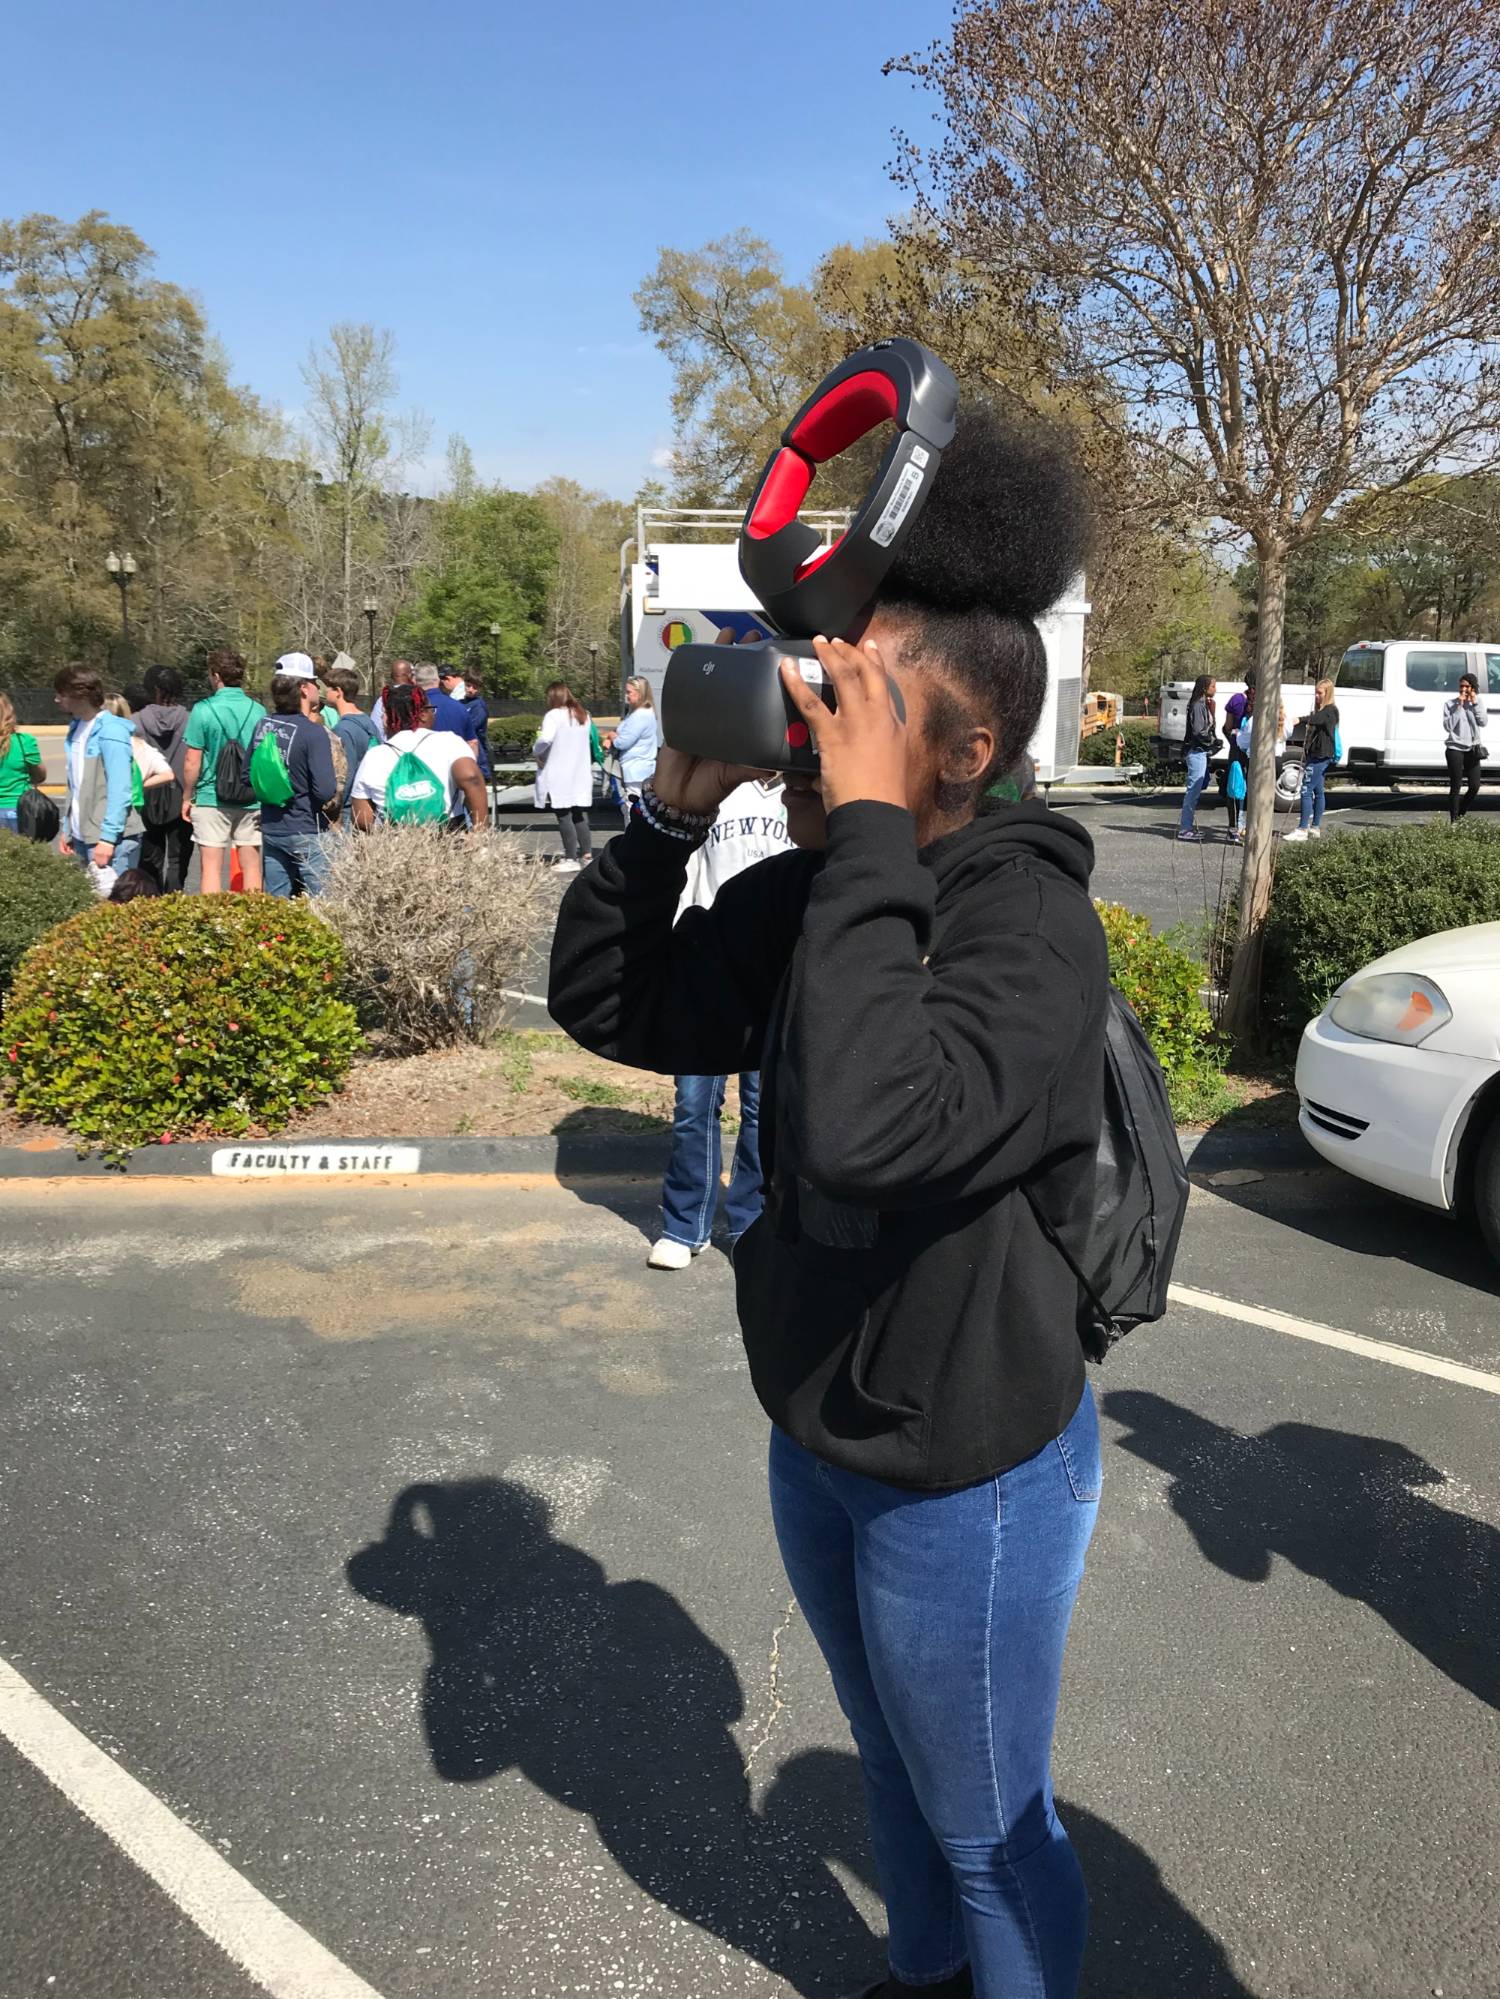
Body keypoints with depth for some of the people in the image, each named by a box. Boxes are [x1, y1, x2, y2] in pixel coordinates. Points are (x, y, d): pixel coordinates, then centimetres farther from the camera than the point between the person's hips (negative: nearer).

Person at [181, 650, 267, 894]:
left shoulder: (203, 710, -8)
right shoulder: (258, 711, 2)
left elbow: (192, 761, -7)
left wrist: (187, 798, 4)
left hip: (212, 799, -3)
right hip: (251, 801, 3)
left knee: (211, 867, 2)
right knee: (251, 867, 7)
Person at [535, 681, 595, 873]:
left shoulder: (554, 715, -12)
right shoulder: (584, 715, 11)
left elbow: (546, 739, -25)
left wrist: (536, 751, -8)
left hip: (559, 776, -7)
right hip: (581, 773, 7)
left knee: (564, 816, -3)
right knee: (580, 816, 12)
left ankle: (571, 859, -2)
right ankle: (587, 855, 12)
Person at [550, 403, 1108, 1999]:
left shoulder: (1029, 918, -27)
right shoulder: (804, 898, -6)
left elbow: (874, 1126, -43)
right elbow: (607, 1004, 0)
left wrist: (869, 830, -36)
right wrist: (673, 807, -13)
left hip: (971, 1475, -7)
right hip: (817, 1440, 7)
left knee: (987, 1828, 19)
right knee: (895, 1771, 31)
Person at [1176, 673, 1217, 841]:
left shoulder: (1204, 704, 17)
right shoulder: (1198, 705, -13)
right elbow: (1198, 732, -18)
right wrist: (1214, 740, -8)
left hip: (1202, 752, 10)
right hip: (1197, 752, -10)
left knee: (1195, 791, 13)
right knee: (1193, 790, -8)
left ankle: (1187, 825, 19)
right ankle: (1185, 829, -6)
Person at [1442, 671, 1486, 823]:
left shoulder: (1478, 702, 9)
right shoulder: (1450, 704, -1)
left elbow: (1482, 722, -4)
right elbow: (1448, 726, -11)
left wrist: (1474, 703, -8)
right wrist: (1459, 706, -13)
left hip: (1473, 749, 4)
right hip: (1455, 748, -4)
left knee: (1474, 786, 1)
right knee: (1456, 787, -5)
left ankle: (1460, 814, 21)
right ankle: (1453, 820, 2)